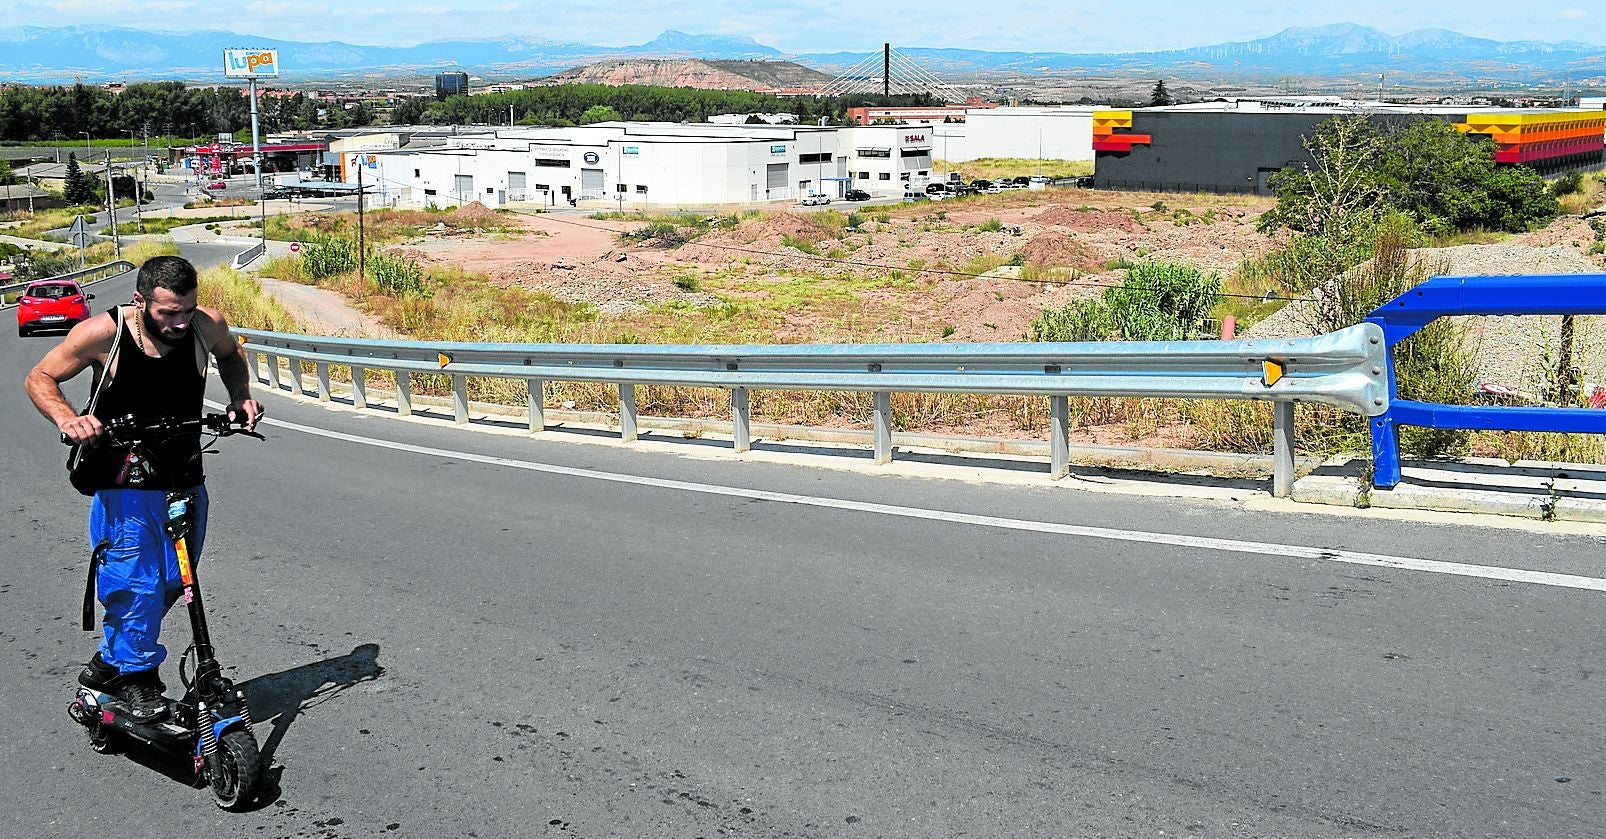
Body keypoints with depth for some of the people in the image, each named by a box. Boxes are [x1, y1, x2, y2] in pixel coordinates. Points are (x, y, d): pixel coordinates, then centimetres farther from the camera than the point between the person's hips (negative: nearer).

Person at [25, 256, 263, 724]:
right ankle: (138, 677, 14)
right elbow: (40, 377, -5)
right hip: (123, 486, -4)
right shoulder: (103, 334, -18)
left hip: (185, 483, 4)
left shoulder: (207, 327, -10)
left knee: (172, 584, 11)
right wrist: (66, 419, -23)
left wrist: (241, 398, -2)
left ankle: (111, 659, 32)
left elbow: (230, 356, 16)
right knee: (136, 584, -8)